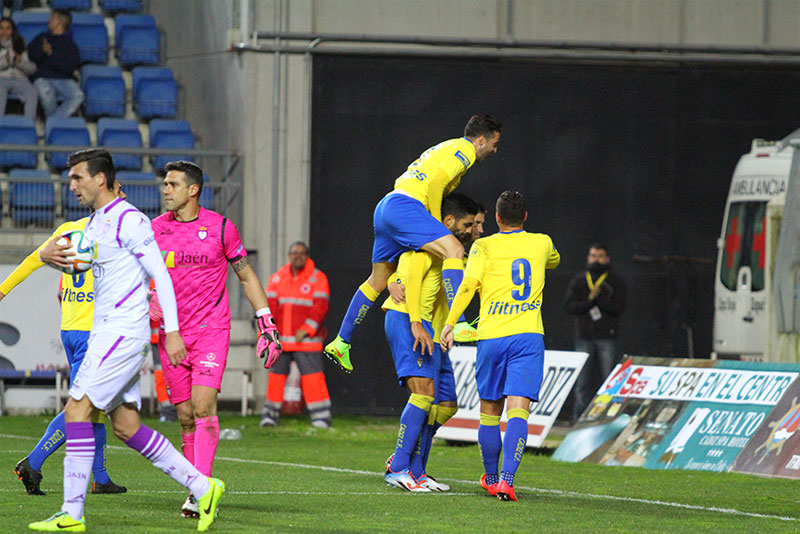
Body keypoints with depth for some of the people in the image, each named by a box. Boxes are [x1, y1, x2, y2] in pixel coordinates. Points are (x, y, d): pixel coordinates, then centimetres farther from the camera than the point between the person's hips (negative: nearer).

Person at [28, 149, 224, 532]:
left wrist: (171, 331, -18)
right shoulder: (94, 224, 17)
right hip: (104, 331, 10)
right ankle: (203, 488, 12)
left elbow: (160, 274, -15)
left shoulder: (128, 220, -12)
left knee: (77, 410, -13)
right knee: (125, 426, 7)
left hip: (124, 332, -10)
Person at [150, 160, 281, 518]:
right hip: (171, 333, 3)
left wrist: (267, 323, 5)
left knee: (203, 406, -17)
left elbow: (246, 276, 8)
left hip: (211, 330, -3)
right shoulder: (154, 230, 5)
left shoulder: (220, 227, -2)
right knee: (185, 416, 3)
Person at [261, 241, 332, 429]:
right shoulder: (277, 278, 9)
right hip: (282, 339, 4)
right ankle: (271, 414, 13)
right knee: (276, 374, 4)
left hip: (307, 339, -4)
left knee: (312, 375, -9)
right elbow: (269, 305, 4)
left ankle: (322, 417, -6)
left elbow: (321, 306, -8)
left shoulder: (317, 278, -1)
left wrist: (306, 329, -18)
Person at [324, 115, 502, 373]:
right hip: (404, 206, -10)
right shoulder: (465, 150, -1)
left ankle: (341, 342, 22)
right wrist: (437, 224, -5)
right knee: (453, 250, -22)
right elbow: (434, 183, -14)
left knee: (378, 280, 17)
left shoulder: (449, 148, 29)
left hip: (385, 207, 10)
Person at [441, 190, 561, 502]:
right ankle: (507, 479, -26)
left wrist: (450, 325, -6)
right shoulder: (542, 243, 13)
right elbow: (554, 261, 37)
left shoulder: (484, 246, 4)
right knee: (518, 409, -9)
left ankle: (491, 477, 26)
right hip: (528, 335, 0)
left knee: (489, 410, 14)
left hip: (491, 336, 0)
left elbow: (468, 284, -9)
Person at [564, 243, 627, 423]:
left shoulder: (616, 282, 8)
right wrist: (590, 300, -13)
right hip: (584, 337, 2)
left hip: (607, 338, -2)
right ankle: (580, 419, 3)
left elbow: (620, 307, -5)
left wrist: (598, 298, -14)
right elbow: (569, 306, 1)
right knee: (583, 383, 0)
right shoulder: (578, 281, 13)